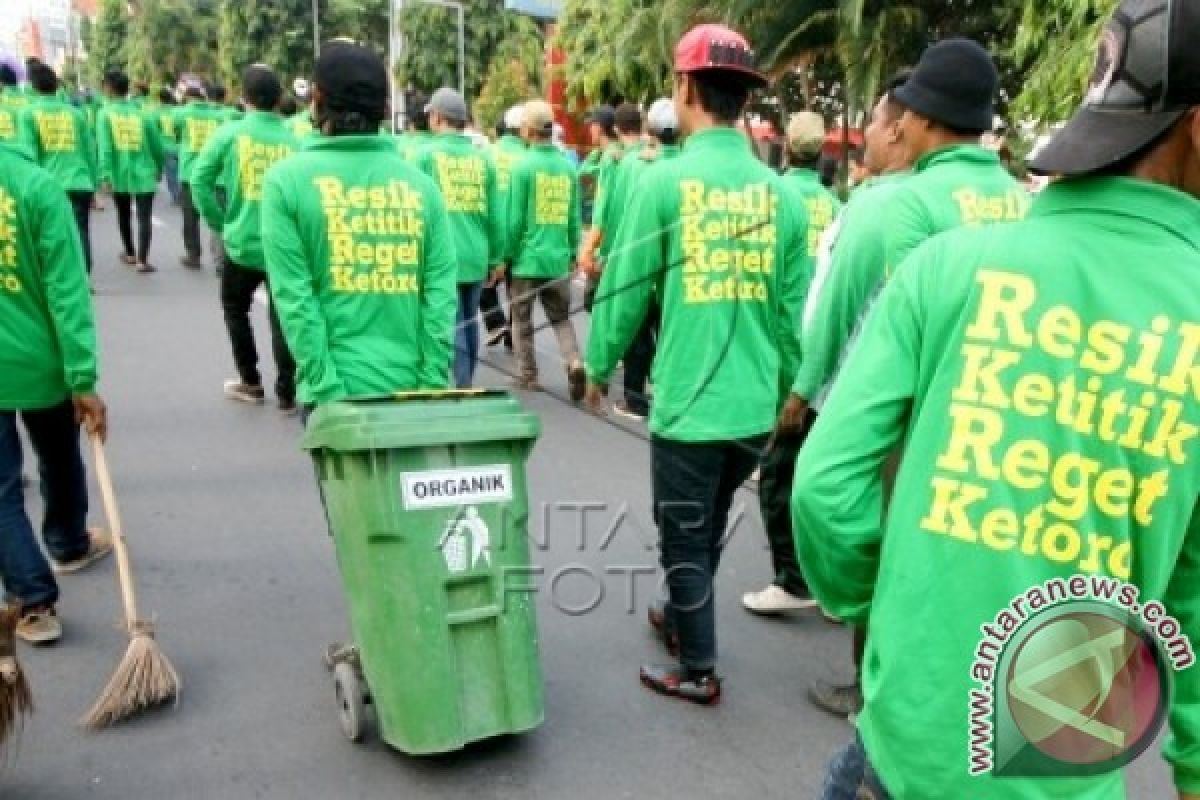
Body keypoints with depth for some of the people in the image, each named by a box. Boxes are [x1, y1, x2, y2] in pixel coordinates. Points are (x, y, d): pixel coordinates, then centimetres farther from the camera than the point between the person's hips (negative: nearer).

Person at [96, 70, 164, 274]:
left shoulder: (105, 113, -2)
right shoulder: (141, 112, 3)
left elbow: (104, 147, -12)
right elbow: (156, 145, 7)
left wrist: (105, 174, -15)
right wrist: (159, 169, 22)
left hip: (120, 173, 0)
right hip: (144, 173, 0)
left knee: (124, 216, 20)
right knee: (144, 218, -3)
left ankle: (130, 254, 33)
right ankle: (142, 260, -16)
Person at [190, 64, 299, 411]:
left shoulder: (229, 133, -4)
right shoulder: (293, 141, -3)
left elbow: (199, 179, -3)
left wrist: (219, 223, 6)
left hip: (242, 243, 0)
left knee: (235, 311, 22)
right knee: (282, 319, 10)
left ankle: (251, 383, 27)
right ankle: (286, 393, 13)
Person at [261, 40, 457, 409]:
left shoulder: (287, 179, -4)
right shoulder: (421, 183, 2)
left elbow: (295, 300, -11)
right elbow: (441, 297, -4)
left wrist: (327, 388, -9)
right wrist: (432, 387, -2)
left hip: (337, 391, -2)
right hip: (412, 388, 3)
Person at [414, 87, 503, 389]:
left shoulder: (426, 154, -4)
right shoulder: (483, 157, 6)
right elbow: (495, 214, 7)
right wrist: (495, 257, 16)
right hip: (476, 255, 4)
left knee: (453, 326, -1)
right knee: (470, 322, 16)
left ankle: (461, 388, -3)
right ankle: (467, 385, 26)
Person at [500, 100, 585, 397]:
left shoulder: (524, 165, -10)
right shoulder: (568, 166, 3)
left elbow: (515, 219, -10)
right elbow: (575, 217, 6)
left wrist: (505, 255, -1)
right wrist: (573, 252, 16)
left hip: (527, 256, -4)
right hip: (559, 258, 4)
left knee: (522, 319, 11)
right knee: (561, 317, 15)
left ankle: (527, 376, 18)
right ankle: (574, 363, -5)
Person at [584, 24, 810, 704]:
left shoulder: (666, 180, -12)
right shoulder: (781, 192, -1)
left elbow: (626, 289, -7)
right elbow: (794, 309, 3)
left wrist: (599, 367, 9)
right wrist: (787, 389, 17)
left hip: (687, 404, -5)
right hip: (756, 407, 5)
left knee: (685, 539, 13)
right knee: (707, 529, 25)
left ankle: (700, 670, 25)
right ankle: (682, 618, 46)